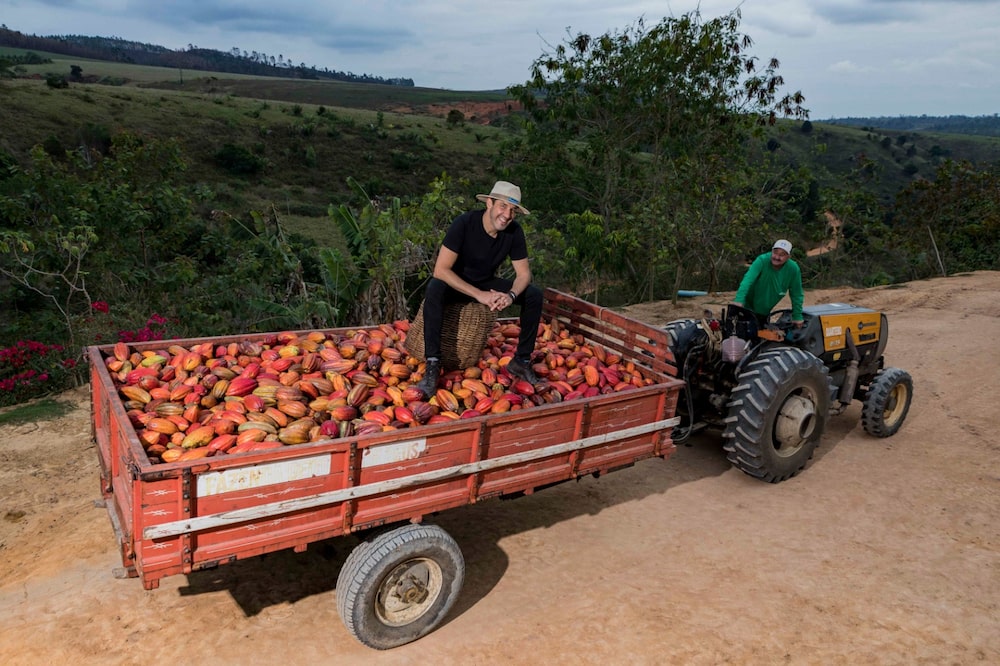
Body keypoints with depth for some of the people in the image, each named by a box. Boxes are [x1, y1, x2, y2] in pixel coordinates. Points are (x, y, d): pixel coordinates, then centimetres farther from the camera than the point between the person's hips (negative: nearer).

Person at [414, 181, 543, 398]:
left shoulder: (514, 232, -14)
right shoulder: (464, 223, -27)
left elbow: (524, 274, -7)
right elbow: (441, 270, -30)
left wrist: (511, 295, -30)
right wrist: (479, 295, -37)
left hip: (486, 283, 4)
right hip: (455, 284, -4)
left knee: (534, 295, -14)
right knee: (434, 290, -38)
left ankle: (521, 360, -6)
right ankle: (433, 364, -34)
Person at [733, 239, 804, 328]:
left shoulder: (793, 269, -16)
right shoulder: (762, 260, -26)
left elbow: (796, 294, -6)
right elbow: (748, 279, -39)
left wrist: (797, 317, -3)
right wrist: (739, 300, -53)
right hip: (747, 307, -4)